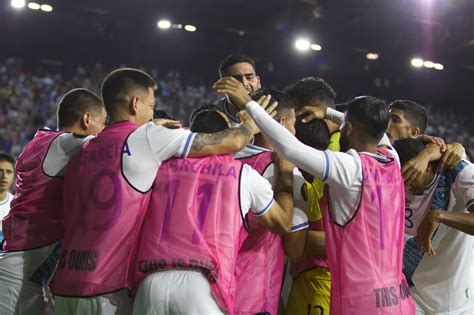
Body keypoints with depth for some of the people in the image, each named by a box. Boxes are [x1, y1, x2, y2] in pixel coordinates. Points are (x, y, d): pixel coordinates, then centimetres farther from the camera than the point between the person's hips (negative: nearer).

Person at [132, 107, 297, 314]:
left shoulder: (164, 168, 14)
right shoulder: (243, 174, 10)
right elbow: (283, 223, 23)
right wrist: (286, 174, 38)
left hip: (152, 281, 3)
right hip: (201, 284, -3)